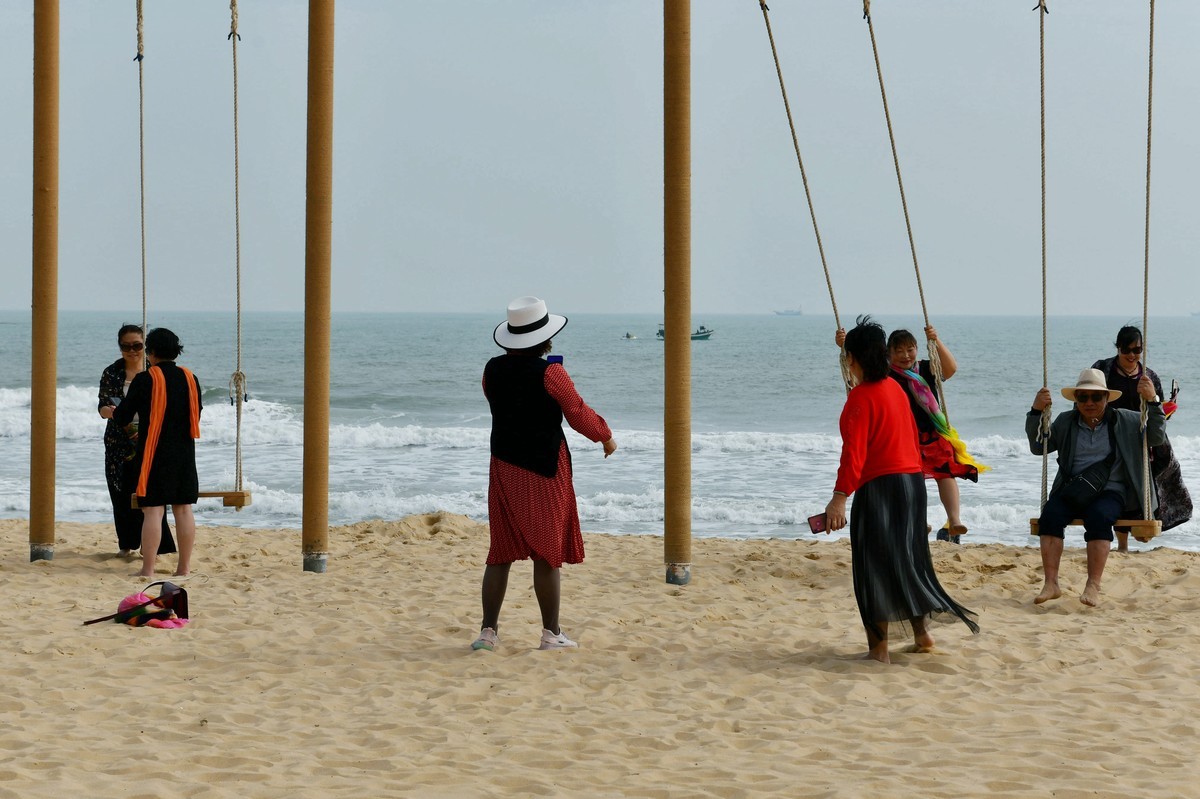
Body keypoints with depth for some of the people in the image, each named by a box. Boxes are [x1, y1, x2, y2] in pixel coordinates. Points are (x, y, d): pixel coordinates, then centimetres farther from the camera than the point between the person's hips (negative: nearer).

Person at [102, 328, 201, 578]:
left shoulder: (144, 380, -10)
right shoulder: (190, 379, 4)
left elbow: (122, 417, -4)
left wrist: (108, 412, 18)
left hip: (154, 454, -4)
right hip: (184, 454, 4)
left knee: (153, 511, -4)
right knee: (183, 509, 8)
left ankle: (148, 570, -3)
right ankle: (184, 568, 11)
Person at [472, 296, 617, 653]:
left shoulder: (493, 370, 1)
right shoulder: (550, 373, -15)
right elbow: (578, 414, -7)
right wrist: (606, 437, 10)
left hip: (504, 466, 5)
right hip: (544, 469, -5)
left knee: (502, 550, 10)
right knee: (547, 553, 2)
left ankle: (488, 630, 8)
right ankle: (551, 633, 7)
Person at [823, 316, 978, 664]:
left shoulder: (861, 396, -14)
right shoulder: (895, 388, 11)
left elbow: (854, 452, -23)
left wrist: (840, 498, -27)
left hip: (878, 488, -8)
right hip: (912, 481, 9)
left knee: (873, 568, -2)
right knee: (908, 560, 19)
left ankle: (879, 647, -1)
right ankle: (922, 632, 23)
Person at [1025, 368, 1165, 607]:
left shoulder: (1124, 421, 10)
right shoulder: (1065, 422, 15)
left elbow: (1157, 437, 5)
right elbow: (1038, 447, 15)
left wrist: (1152, 401, -8)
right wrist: (1036, 412, 1)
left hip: (1110, 491, -2)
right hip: (1071, 490, 2)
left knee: (1099, 517, -36)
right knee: (1050, 514, -29)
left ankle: (1093, 586, -37)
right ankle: (1051, 584, -32)